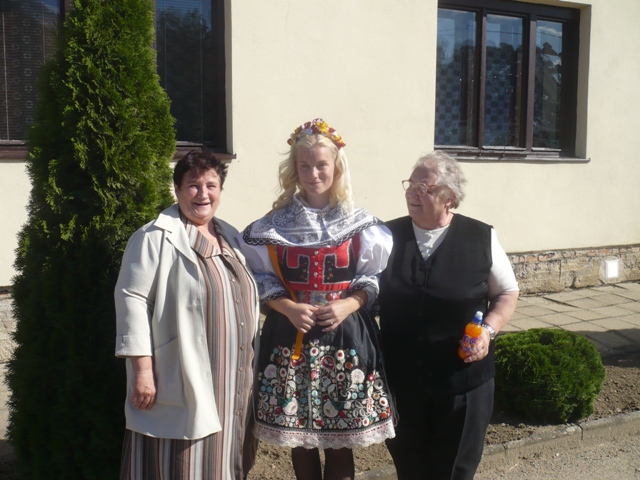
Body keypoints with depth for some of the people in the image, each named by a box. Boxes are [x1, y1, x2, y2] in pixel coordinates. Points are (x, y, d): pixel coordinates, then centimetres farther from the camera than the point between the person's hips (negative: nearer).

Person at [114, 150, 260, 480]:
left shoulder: (230, 239, 15)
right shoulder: (155, 238, -8)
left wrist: (253, 363, 20)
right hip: (183, 387, -7)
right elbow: (131, 300, -13)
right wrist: (142, 369, -17)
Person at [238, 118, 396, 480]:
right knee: (298, 437, 10)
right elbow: (261, 279, 3)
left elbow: (375, 279, 3)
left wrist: (347, 305, -14)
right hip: (291, 336, 1)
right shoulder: (274, 224, 2)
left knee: (341, 440, 6)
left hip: (345, 335, 0)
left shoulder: (361, 225, 1)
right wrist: (289, 308, -13)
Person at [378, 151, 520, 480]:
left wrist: (488, 330, -12)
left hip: (462, 376, -1)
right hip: (401, 377, 2)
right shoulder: (388, 236, -2)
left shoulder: (482, 239, -5)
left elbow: (507, 294, 5)